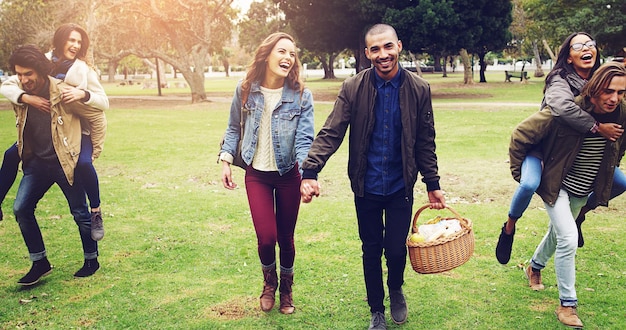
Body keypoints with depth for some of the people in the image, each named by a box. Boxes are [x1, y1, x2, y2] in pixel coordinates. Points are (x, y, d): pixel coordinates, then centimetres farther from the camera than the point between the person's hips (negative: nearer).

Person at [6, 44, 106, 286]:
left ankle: (91, 260, 24)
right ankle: (39, 263, 12)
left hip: (66, 162, -5)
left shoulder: (63, 93, -18)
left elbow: (96, 116, -8)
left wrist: (95, 148, -3)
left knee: (80, 213, 5)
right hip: (36, 162, 6)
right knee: (21, 209, -2)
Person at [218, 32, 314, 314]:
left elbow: (305, 139, -15)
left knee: (285, 236, 10)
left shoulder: (301, 95, -10)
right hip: (256, 175, 0)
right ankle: (269, 283, 27)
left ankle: (286, 289, 38)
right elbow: (234, 128, 7)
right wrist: (225, 161, 0)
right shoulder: (246, 90, -5)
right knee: (266, 237, -7)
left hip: (288, 174, 0)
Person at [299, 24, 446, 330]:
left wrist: (432, 184, 5)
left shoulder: (418, 89, -5)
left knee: (396, 249, 2)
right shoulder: (353, 88, -8)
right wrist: (310, 172, -22)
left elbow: (425, 142, 3)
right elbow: (330, 134, -10)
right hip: (366, 187, 0)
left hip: (400, 187, 0)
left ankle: (396, 290, 38)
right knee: (371, 250, 11)